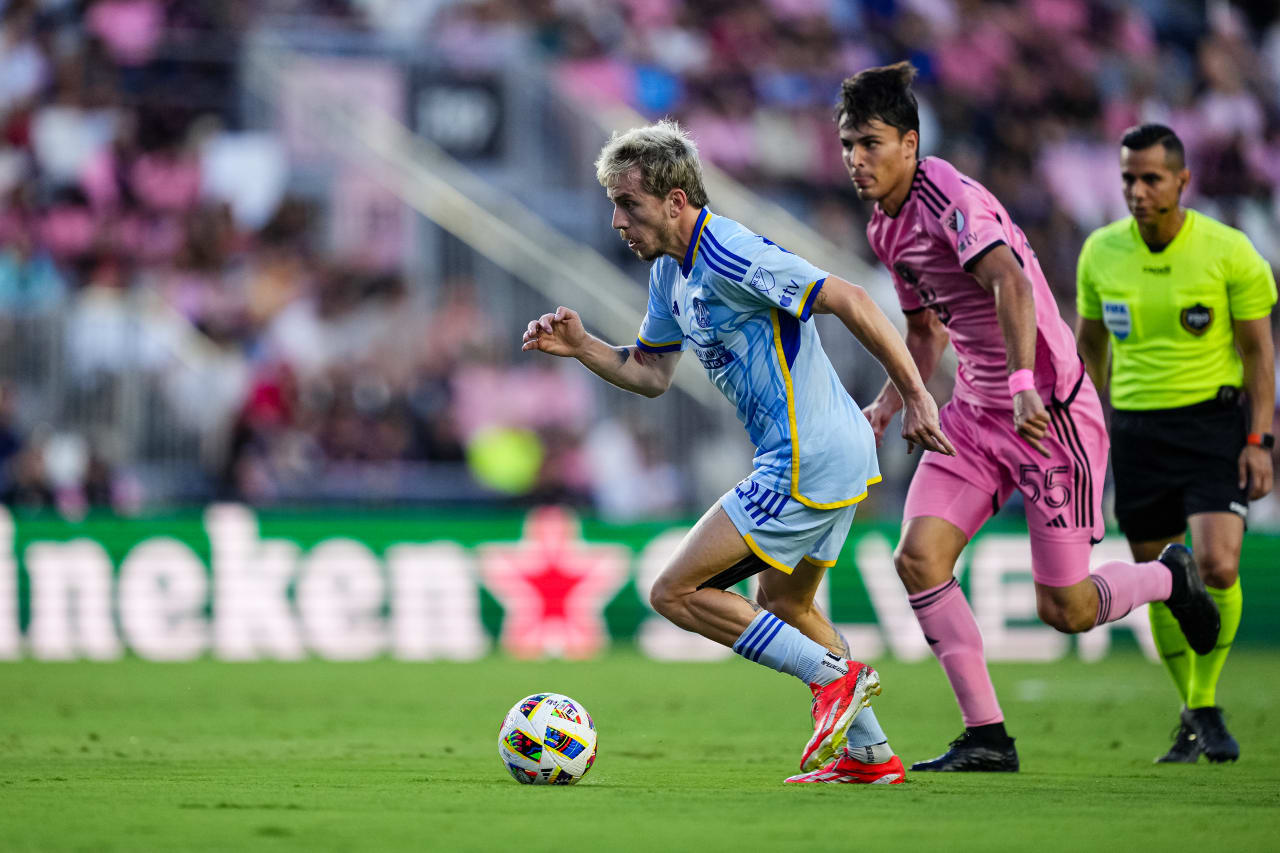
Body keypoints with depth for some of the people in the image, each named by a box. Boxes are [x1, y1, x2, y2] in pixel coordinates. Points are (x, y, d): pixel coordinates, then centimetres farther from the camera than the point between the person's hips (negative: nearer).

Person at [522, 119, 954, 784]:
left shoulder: (730, 257, -20)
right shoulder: (669, 271, 11)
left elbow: (848, 301, -21)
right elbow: (651, 374, 21)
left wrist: (915, 398, -20)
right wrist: (581, 347, 3)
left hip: (806, 464, -11)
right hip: (839, 455, 11)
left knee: (676, 593, -7)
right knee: (783, 606, 25)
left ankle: (833, 676, -5)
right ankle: (870, 754, 27)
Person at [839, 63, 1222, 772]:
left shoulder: (953, 200, -20)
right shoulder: (885, 228, 9)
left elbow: (1010, 282, -36)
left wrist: (1024, 383, -48)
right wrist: (886, 407, 13)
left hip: (1050, 412, -8)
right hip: (974, 413, 8)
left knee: (1064, 610, -3)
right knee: (918, 558, -11)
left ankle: (1169, 578, 30)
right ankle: (986, 737, -4)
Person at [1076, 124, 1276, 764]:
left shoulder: (1229, 251, -8)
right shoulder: (1101, 252, 1)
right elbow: (1090, 344, 15)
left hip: (1214, 422, -3)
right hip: (1137, 430, 3)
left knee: (1216, 566, -19)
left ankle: (1205, 707, -1)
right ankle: (1194, 715, 22)